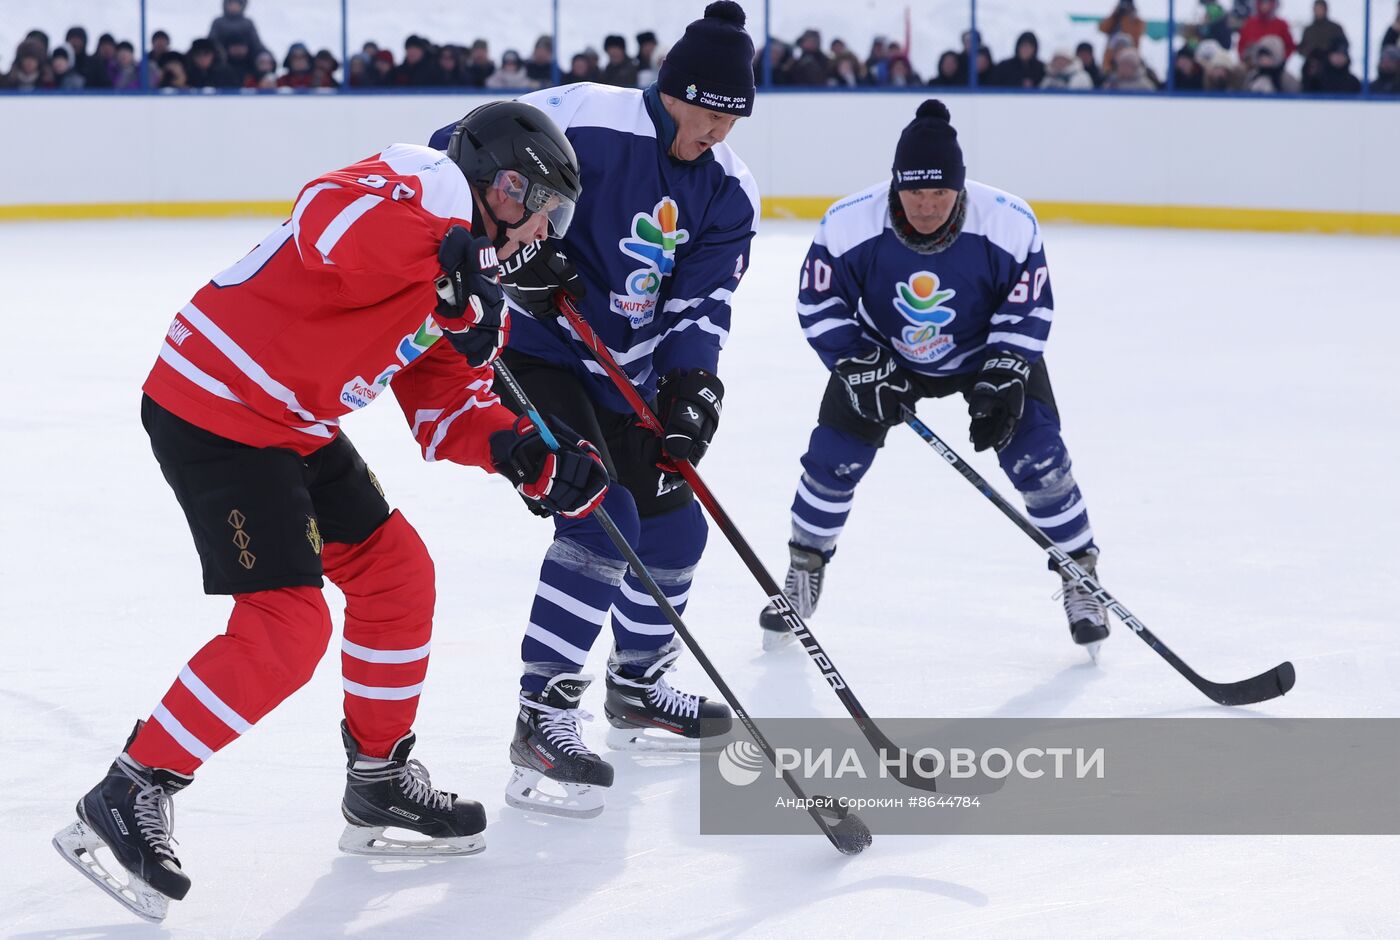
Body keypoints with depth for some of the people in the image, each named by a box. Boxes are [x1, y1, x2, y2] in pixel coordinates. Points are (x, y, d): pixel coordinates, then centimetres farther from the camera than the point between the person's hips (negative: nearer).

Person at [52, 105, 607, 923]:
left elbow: (445, 408, 13)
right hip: (215, 407, -11)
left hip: (295, 424, 11)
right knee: (286, 625, -14)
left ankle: (381, 780, 28)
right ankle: (128, 799, -5)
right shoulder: (429, 182, -13)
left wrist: (521, 451, -4)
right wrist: (448, 260, -44)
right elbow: (332, 214, -34)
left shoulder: (474, 284, 17)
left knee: (396, 572, 15)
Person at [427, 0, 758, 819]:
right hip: (530, 349, -8)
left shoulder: (728, 192, -1)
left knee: (673, 526, 13)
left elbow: (702, 301, -4)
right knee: (601, 516, -22)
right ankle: (543, 719, -17)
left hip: (624, 375, 8)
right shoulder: (583, 121, -21)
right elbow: (455, 158, -17)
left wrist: (692, 384, -20)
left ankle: (638, 689, 36)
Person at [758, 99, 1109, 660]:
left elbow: (1029, 309, -16)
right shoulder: (848, 225, -29)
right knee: (833, 458, -5)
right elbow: (820, 306, -15)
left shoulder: (1010, 224, -29)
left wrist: (1003, 379, -25)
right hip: (882, 353, 1)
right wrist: (861, 367, -24)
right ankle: (804, 572, 19)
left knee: (1036, 457, -12)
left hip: (987, 350, -1)